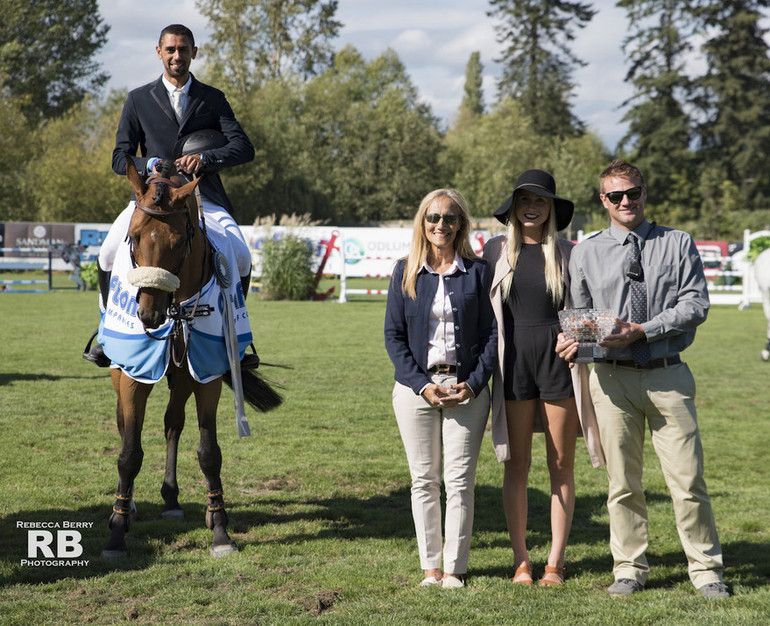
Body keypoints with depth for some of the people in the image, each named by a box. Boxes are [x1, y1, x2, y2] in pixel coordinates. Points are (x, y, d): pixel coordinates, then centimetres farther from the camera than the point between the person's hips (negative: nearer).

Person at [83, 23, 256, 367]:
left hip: (203, 197, 0)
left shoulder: (213, 99, 10)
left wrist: (206, 158, -19)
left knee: (241, 257, -22)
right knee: (109, 253, -22)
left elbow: (244, 148, -1)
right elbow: (120, 158, 6)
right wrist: (151, 166, -15)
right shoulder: (138, 99, 10)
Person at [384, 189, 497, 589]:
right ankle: (430, 566, 12)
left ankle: (455, 567, 7)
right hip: (416, 385, 1)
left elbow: (490, 332, 4)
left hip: (467, 387, -1)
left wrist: (473, 383, -9)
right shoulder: (406, 272, 6)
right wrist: (422, 385, -8)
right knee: (424, 479, 4)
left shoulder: (478, 272, 4)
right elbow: (393, 334, 3)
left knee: (460, 479, -1)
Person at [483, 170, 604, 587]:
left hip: (558, 357, 0)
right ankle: (521, 560, 12)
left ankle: (555, 562, 9)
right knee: (517, 464, 4)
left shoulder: (565, 253, 6)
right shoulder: (495, 251, 7)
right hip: (513, 361, 0)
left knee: (561, 465, 2)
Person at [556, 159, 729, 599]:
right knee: (623, 481, 5)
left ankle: (706, 570, 9)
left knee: (688, 477, -2)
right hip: (613, 377, 1)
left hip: (668, 375, -1)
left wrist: (644, 330, -14)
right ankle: (630, 569, 17)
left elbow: (697, 303, -3)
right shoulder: (587, 253, 10)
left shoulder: (678, 244, 6)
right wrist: (572, 337, -10)